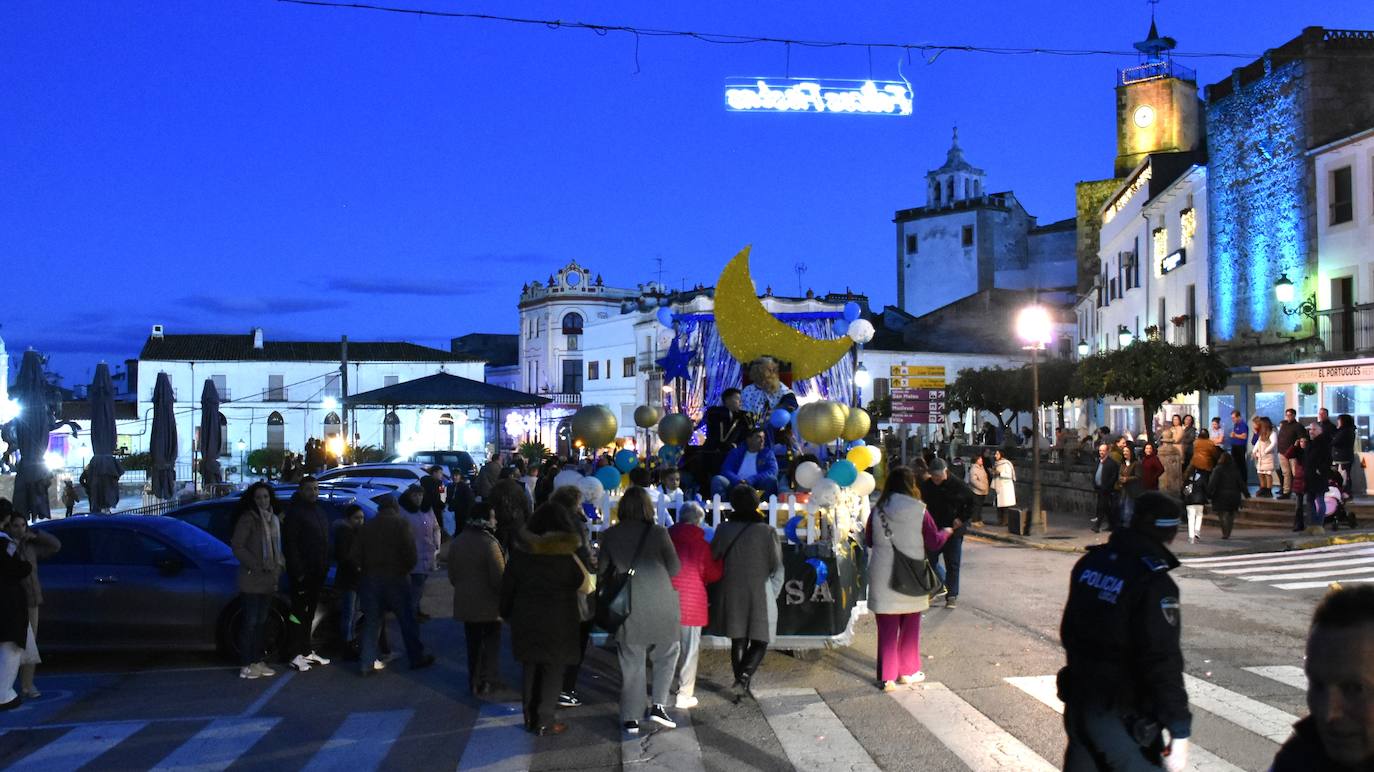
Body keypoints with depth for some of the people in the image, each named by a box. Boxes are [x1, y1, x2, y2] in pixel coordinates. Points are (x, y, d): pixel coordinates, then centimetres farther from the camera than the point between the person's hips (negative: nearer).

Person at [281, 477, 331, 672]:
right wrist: (298, 571, -20)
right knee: (298, 612, -5)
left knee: (309, 614, 14)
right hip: (303, 573, -8)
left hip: (317, 573, 8)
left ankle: (307, 651, 21)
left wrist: (325, 566, 12)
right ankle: (294, 655, -1)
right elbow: (290, 544, -15)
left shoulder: (319, 511, 17)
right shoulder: (294, 512, -9)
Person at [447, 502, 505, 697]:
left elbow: (452, 576, 11)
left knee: (473, 644, 16)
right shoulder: (489, 543, -21)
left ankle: (474, 683, 21)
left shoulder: (456, 542, 2)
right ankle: (488, 683, 8)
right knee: (491, 644, 9)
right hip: (489, 605, -6)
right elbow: (499, 577, -21)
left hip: (465, 603, 6)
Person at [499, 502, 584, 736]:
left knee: (530, 668, 14)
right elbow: (582, 583, -2)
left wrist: (507, 614, 15)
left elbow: (507, 586, 4)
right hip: (557, 622, -4)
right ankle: (545, 722, 5)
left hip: (526, 620, 4)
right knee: (551, 672, 4)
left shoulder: (520, 552, -1)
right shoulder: (566, 556, -13)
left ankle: (530, 718, 21)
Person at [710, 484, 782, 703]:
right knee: (759, 641, 6)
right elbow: (776, 564, -3)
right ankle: (743, 679, -13)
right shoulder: (765, 531, -12)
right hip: (759, 593, -3)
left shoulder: (723, 530, -6)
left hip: (731, 593, 3)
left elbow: (713, 558, 2)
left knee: (738, 641, 15)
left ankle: (741, 685, 20)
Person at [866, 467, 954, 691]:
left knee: (887, 628, 7)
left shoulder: (878, 510, -6)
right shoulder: (919, 511, -10)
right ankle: (908, 672, 26)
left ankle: (887, 677, 9)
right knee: (910, 626, 17)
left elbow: (869, 540, 6)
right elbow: (934, 542, -1)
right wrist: (949, 530, 18)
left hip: (883, 577, 0)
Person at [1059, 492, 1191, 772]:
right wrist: (1179, 731, -20)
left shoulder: (1090, 562, 3)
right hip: (1121, 717, -7)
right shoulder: (1153, 582, -21)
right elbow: (1162, 662, -24)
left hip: (1077, 704, 8)